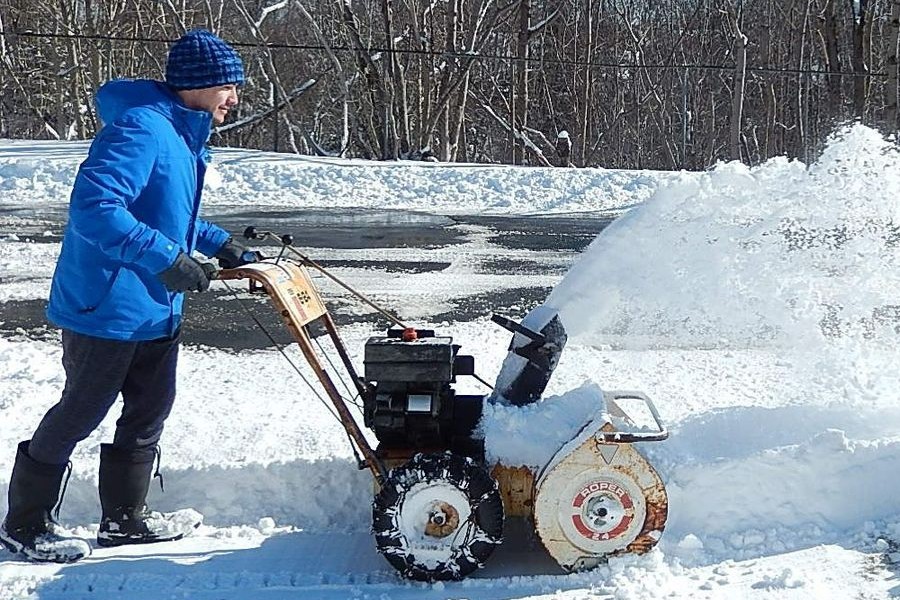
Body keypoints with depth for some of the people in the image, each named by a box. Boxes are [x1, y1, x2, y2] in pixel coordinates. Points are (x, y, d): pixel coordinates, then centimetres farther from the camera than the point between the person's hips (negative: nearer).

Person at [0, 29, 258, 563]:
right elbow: (93, 207, -32)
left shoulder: (183, 135, 11)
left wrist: (221, 245, 14)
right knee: (80, 413, 2)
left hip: (156, 309, 10)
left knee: (150, 410, 16)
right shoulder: (142, 129, -22)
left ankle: (126, 518, 31)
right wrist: (167, 259, -33)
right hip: (107, 306, -10)